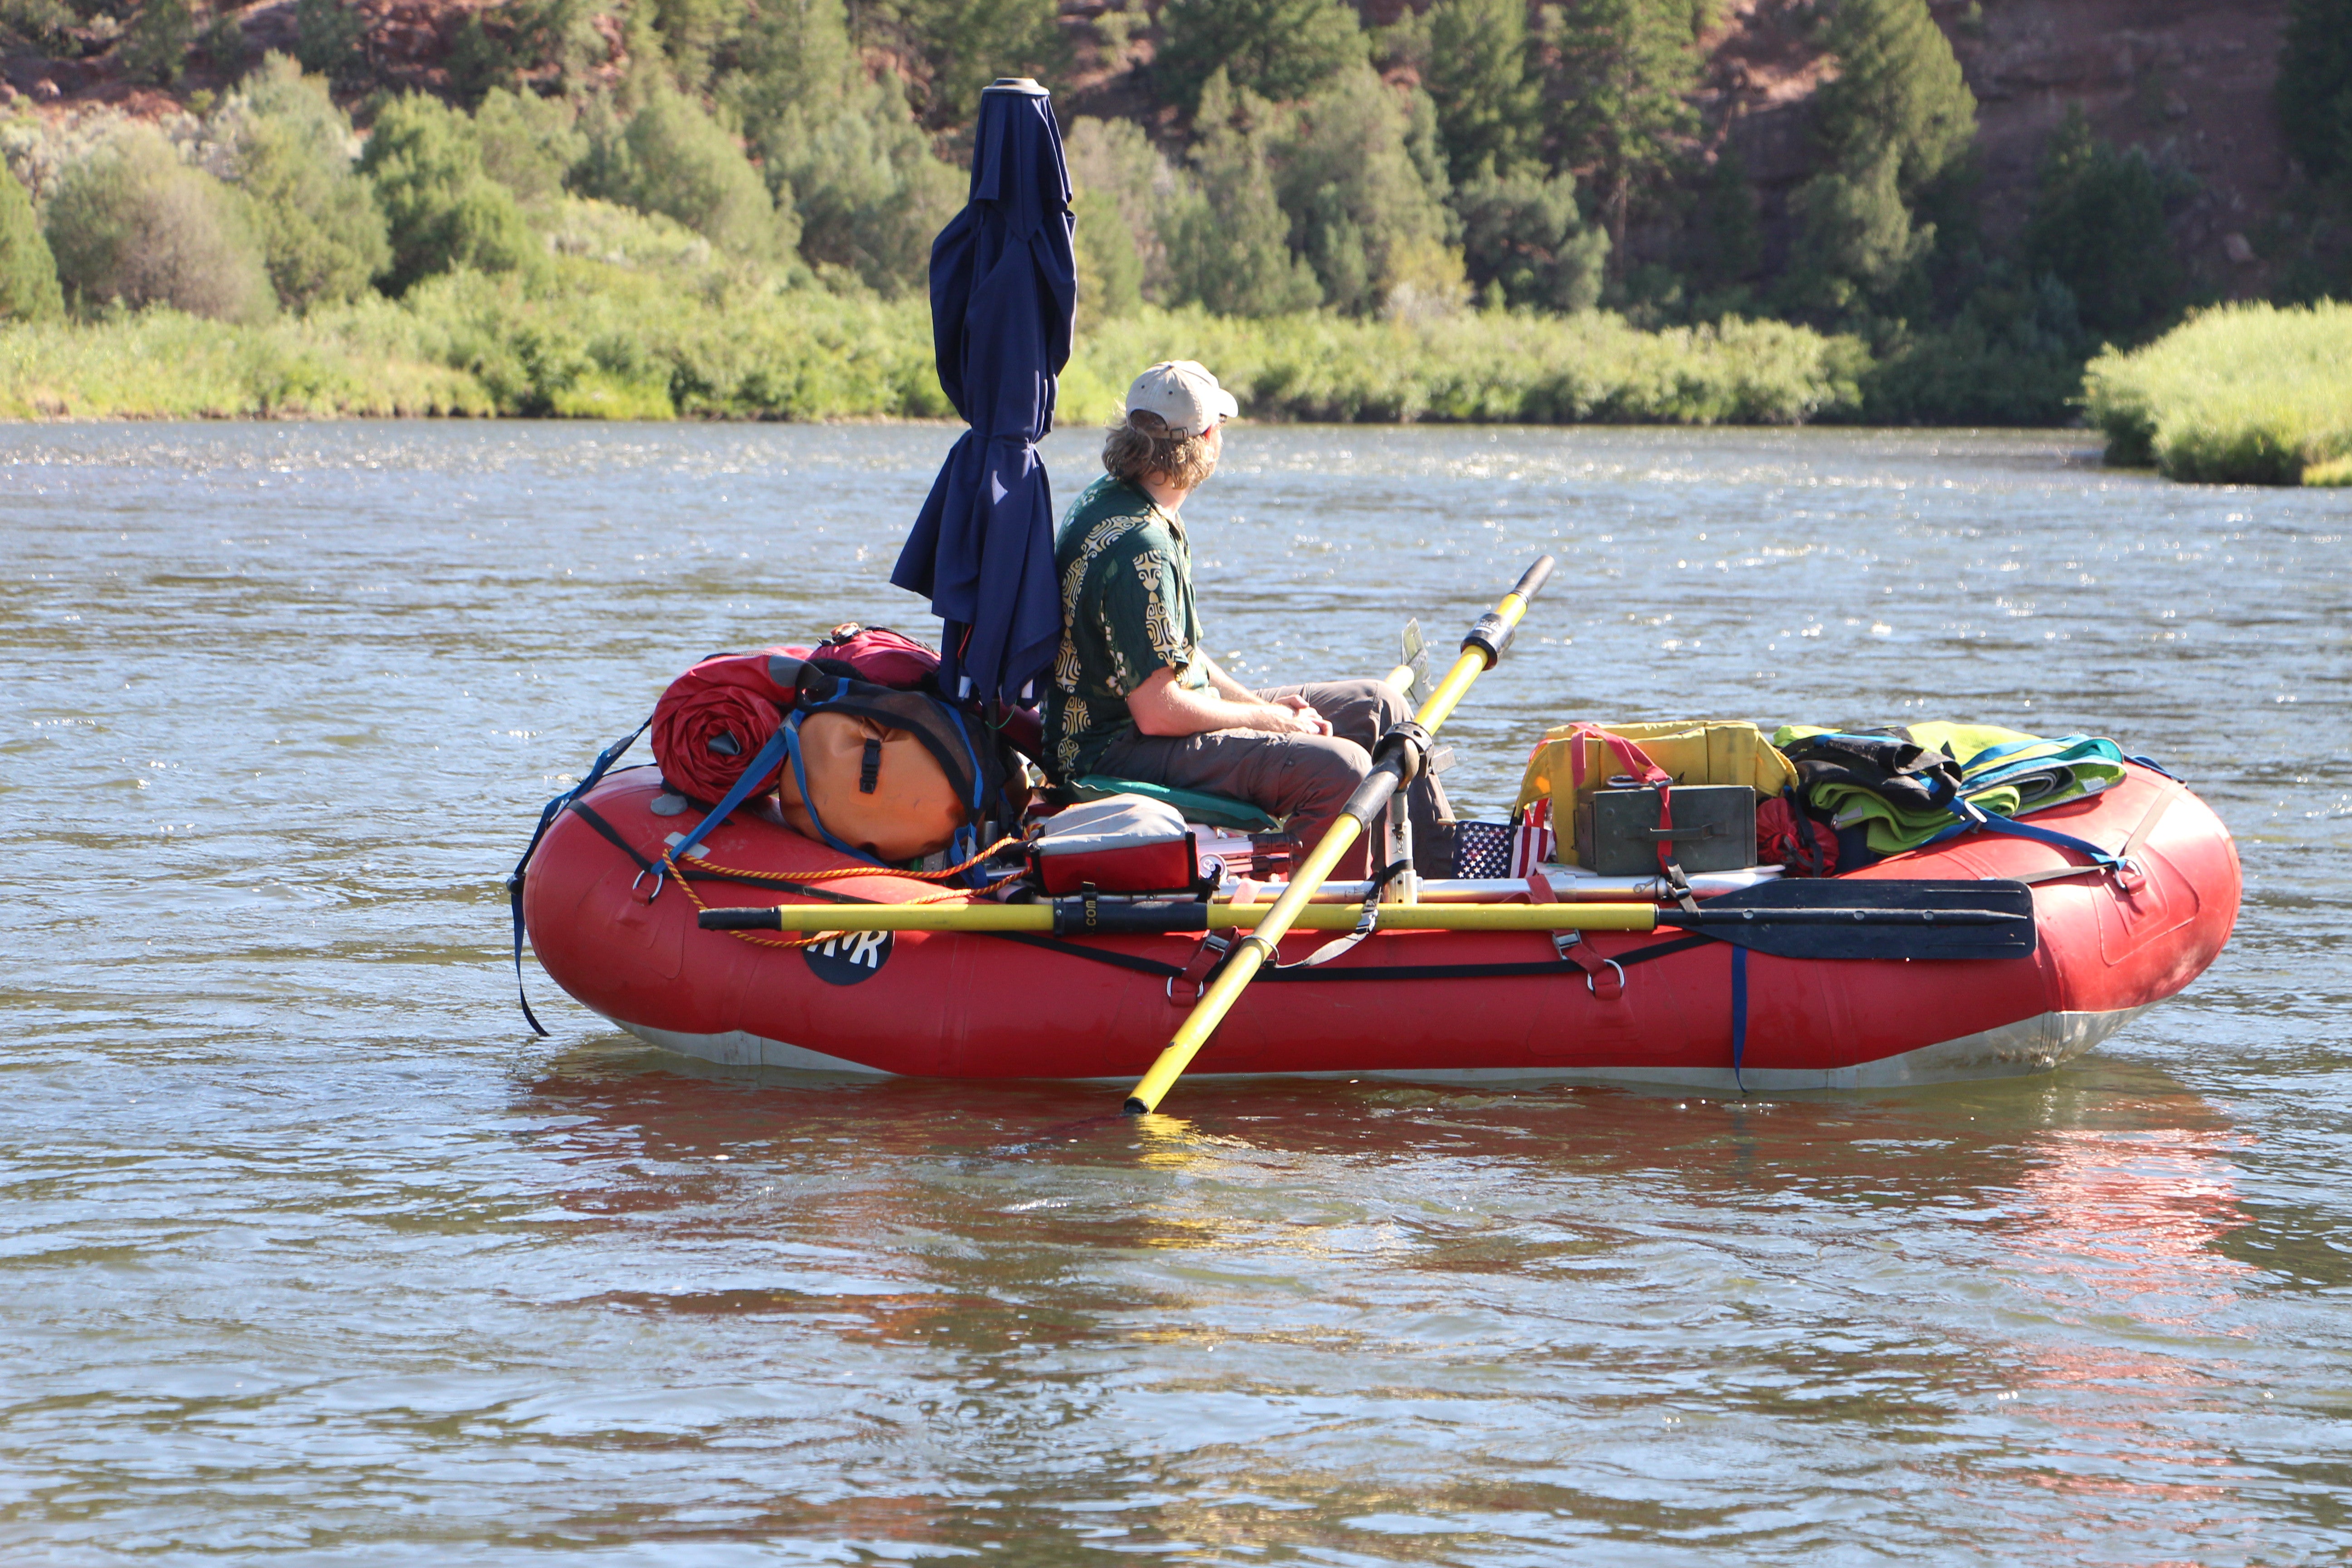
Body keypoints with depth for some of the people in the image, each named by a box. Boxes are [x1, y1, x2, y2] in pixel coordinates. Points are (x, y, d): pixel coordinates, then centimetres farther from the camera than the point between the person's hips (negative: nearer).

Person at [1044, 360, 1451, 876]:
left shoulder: (1109, 500, 10)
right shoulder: (1138, 548, -24)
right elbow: (1158, 713, -25)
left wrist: (1258, 704, 3)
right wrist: (1266, 718, -10)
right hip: (1115, 753, -11)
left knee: (1375, 706, 12)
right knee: (1338, 768, -28)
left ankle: (1447, 868, 18)